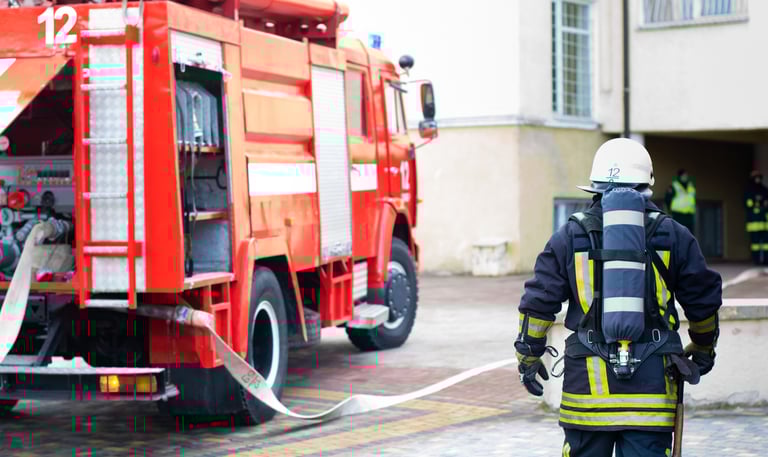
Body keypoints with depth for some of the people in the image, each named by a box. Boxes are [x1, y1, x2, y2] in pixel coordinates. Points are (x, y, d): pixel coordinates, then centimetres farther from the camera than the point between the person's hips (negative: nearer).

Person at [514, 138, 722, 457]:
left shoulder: (569, 236, 3)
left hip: (587, 380, 0)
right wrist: (703, 348, 30)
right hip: (651, 380, 0)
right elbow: (703, 300, 13)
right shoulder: (672, 236, 4)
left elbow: (539, 301, 2)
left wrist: (528, 355, 14)